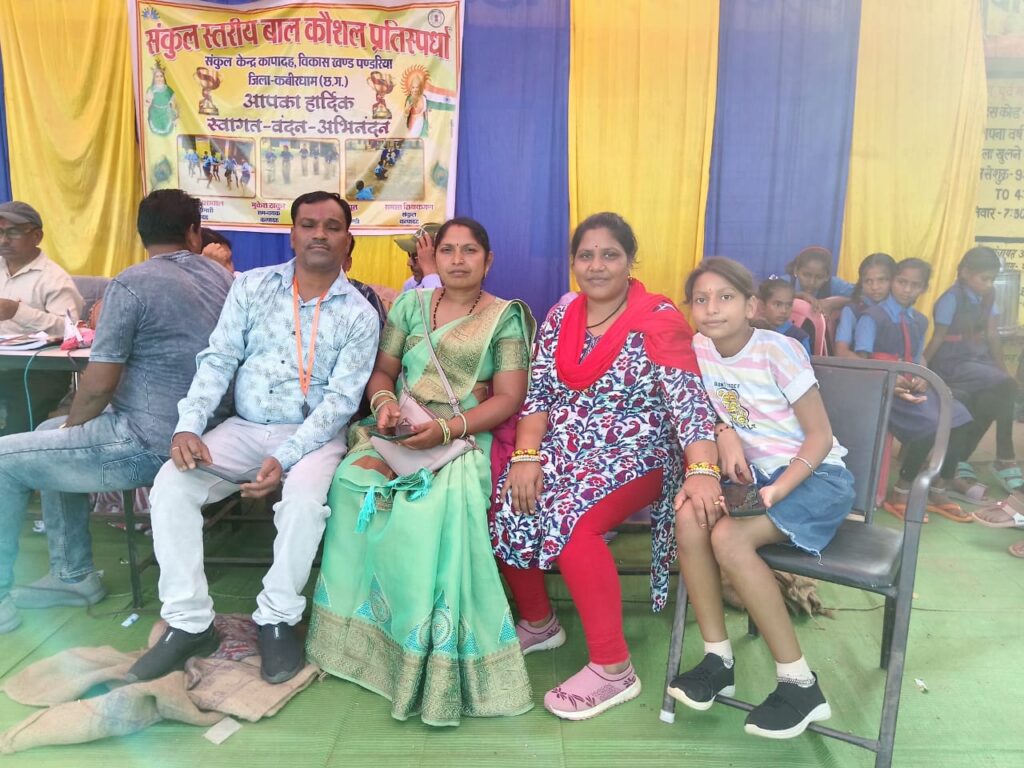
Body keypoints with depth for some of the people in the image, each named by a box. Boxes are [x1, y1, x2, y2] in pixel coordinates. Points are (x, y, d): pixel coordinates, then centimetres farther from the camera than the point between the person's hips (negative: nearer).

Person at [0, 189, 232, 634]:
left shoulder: (132, 284, -15)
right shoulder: (220, 278, 8)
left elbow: (99, 383, -17)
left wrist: (69, 426, 5)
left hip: (148, 446, -8)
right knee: (51, 435, 26)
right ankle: (74, 575, 30)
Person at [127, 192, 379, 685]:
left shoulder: (359, 315, -3)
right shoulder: (252, 286, 6)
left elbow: (341, 399, -10)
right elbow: (217, 360, 3)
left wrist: (284, 458, -22)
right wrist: (188, 425, -14)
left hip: (314, 434, -3)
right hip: (244, 428, 3)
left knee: (304, 498, -33)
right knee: (171, 484, -20)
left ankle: (277, 619, -10)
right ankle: (189, 622, -7)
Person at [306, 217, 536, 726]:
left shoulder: (505, 317, 4)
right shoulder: (410, 304, 15)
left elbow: (509, 398, -5)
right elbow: (382, 370, 14)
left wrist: (446, 429, -19)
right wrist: (383, 402, -11)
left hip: (464, 436, -3)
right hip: (398, 429, 4)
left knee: (435, 505, -33)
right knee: (354, 479, -27)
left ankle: (437, 654, -17)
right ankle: (364, 630, -9)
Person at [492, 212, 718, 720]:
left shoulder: (658, 321, -10)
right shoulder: (560, 317, 7)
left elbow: (688, 400, -19)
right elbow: (537, 392, 4)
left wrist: (702, 471, -33)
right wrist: (526, 455, -11)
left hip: (633, 458, -5)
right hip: (562, 450, 6)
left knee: (569, 520, -31)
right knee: (503, 509, -15)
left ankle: (613, 668, -16)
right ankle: (537, 622, 12)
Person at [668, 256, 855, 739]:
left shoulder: (777, 351, -16)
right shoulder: (698, 349, 0)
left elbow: (820, 436, -14)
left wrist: (777, 492, -26)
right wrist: (725, 435, -7)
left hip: (815, 475, -5)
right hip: (754, 473, 5)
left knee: (729, 537, -29)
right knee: (689, 516, -23)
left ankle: (799, 683, -14)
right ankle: (718, 657, -8)